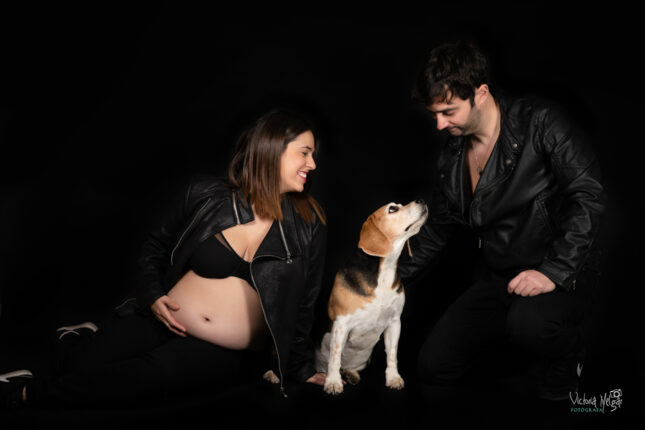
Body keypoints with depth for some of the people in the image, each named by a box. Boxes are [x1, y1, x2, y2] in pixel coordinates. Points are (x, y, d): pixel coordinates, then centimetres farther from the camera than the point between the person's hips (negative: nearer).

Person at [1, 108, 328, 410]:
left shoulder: (308, 228, -1)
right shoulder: (206, 196, -2)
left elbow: (301, 304, 10)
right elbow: (156, 248, 12)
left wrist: (299, 368, 14)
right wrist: (152, 295, -4)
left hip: (224, 354, 0)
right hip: (163, 321, 1)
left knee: (153, 373, -31)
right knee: (77, 367, -21)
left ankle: (28, 394, -15)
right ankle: (93, 338, 15)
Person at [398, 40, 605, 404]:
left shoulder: (540, 123, -12)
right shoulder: (453, 153, 8)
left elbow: (589, 196, -19)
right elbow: (438, 227, 18)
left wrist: (554, 272, -26)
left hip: (563, 274, -6)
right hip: (498, 277, 6)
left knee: (529, 322, -39)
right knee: (434, 365, -6)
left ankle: (562, 377, -3)